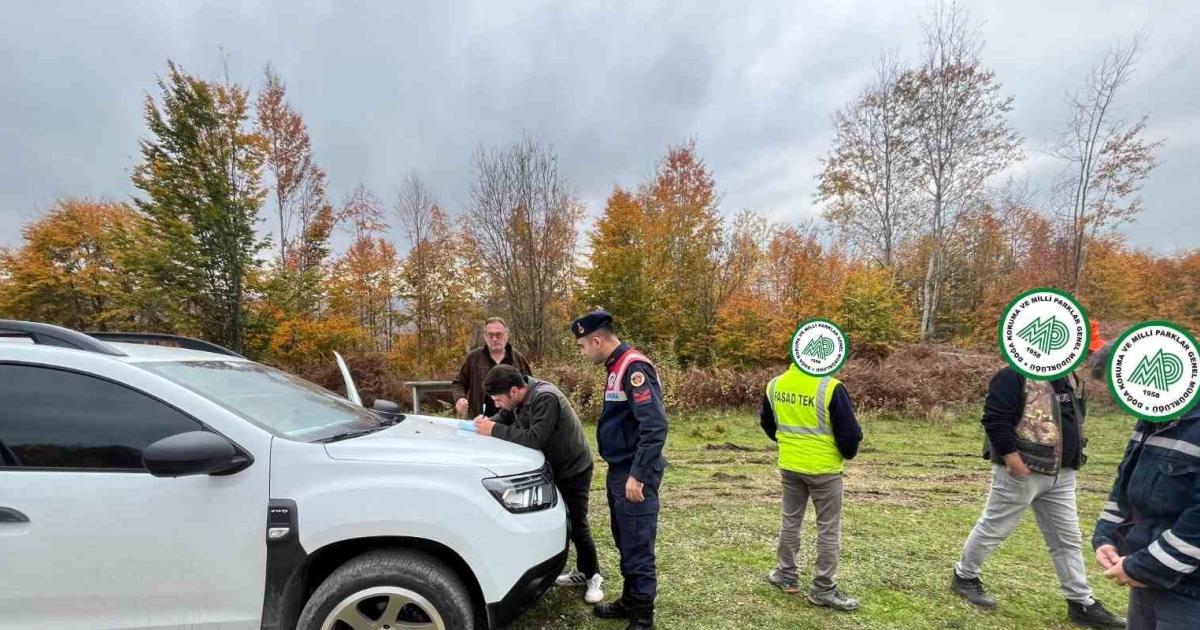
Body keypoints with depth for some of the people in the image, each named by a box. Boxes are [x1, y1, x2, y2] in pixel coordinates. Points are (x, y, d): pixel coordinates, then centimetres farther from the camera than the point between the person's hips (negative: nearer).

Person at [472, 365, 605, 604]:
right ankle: (582, 571, 26)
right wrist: (488, 422, -16)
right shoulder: (518, 396, -6)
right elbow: (505, 418, 6)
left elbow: (534, 439, -38)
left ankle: (593, 577, 19)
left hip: (574, 469, -8)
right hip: (550, 467, 8)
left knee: (577, 525, -1)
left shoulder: (546, 398, -33)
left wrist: (494, 430, -34)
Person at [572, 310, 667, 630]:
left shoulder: (634, 367, -19)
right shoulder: (617, 366, 11)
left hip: (634, 475, -9)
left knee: (638, 547, 3)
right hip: (618, 471, 9)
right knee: (624, 543, 20)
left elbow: (655, 426, -26)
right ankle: (629, 601, 35)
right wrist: (621, 471, 18)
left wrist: (637, 476, -24)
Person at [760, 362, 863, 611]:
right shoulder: (830, 387, -21)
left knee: (790, 520, 20)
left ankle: (786, 576, 31)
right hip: (823, 469, -5)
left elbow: (766, 421, 12)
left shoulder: (775, 384, -3)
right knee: (828, 528, 9)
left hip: (789, 466, 5)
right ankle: (823, 590, 18)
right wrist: (848, 453, 5)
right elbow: (850, 432, -16)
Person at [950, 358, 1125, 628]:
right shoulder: (1015, 375, -18)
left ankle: (1081, 603, 27)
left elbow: (1074, 418, 22)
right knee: (994, 528, 6)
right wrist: (1012, 458, -23)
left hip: (1061, 475, 8)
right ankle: (964, 575, 23)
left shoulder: (1069, 378, 10)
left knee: (1068, 538, 14)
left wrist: (1072, 457, 14)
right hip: (1021, 472, -8)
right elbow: (994, 420, -23)